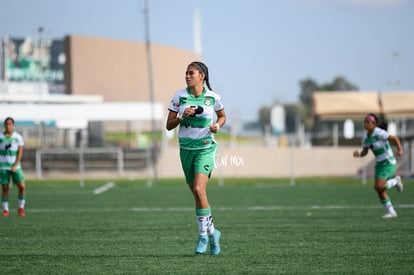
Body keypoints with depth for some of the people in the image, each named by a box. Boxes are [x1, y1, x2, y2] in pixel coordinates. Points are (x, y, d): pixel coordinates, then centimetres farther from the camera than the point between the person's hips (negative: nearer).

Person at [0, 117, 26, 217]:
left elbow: (20, 152, -4)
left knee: (22, 186, -9)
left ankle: (21, 208, 7)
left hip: (15, 166, 0)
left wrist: (15, 166, -15)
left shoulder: (18, 137, -1)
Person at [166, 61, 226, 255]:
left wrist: (217, 126, -6)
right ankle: (212, 232, 24)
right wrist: (182, 116, -17)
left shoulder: (212, 97, -3)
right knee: (197, 193, 8)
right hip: (186, 149, 3)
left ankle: (203, 235, -10)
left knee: (199, 190, -20)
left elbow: (222, 116, 15)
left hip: (205, 148, -3)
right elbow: (169, 125, 1)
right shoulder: (179, 97, -1)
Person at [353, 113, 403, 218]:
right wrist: (359, 154, -12)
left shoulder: (379, 133, -21)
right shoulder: (365, 136, 2)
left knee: (379, 187, -19)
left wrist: (400, 150, -37)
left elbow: (395, 138, -21)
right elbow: (365, 151, 10)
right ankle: (391, 212, 16)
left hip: (388, 163, -8)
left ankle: (395, 180, 9)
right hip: (379, 164, 8)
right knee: (379, 190, 3)